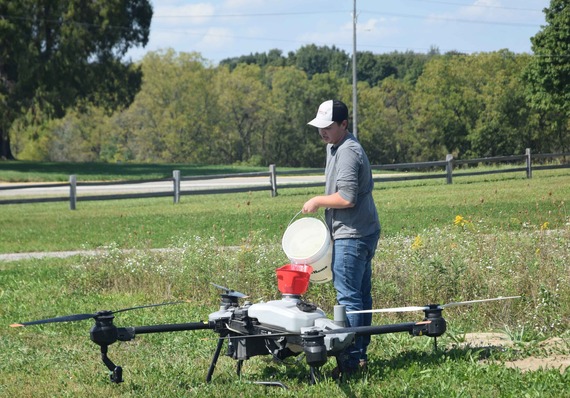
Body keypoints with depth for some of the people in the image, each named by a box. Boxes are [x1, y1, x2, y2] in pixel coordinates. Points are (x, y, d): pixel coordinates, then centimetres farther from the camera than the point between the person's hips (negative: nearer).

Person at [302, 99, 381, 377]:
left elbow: (347, 198, -24)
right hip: (363, 232, 11)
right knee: (361, 296, 13)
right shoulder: (335, 147, 17)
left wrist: (318, 202, -11)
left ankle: (351, 359, -9)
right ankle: (360, 354, 20)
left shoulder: (348, 153, -17)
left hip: (351, 236, -11)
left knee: (348, 297, -10)